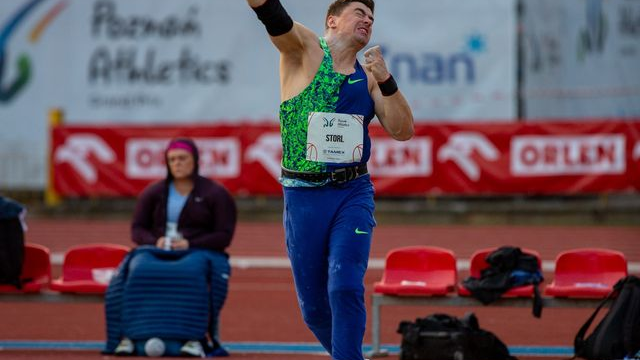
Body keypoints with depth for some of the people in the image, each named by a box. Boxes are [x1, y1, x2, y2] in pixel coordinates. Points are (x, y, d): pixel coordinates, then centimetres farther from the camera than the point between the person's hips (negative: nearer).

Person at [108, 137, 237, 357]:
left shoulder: (216, 194, 5)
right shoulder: (153, 193, 14)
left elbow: (224, 236, -1)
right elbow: (137, 229, 11)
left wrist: (190, 244, -16)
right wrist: (155, 241, -12)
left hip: (198, 252, -3)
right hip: (158, 252, 3)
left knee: (190, 272, -40)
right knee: (138, 269, -32)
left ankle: (196, 338, -46)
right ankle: (130, 334, -39)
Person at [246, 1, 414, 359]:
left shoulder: (368, 77, 9)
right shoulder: (304, 50, -1)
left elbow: (403, 130, 3)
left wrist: (386, 81, -10)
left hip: (354, 194, 2)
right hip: (304, 196, -1)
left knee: (345, 288, -17)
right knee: (314, 306, 7)